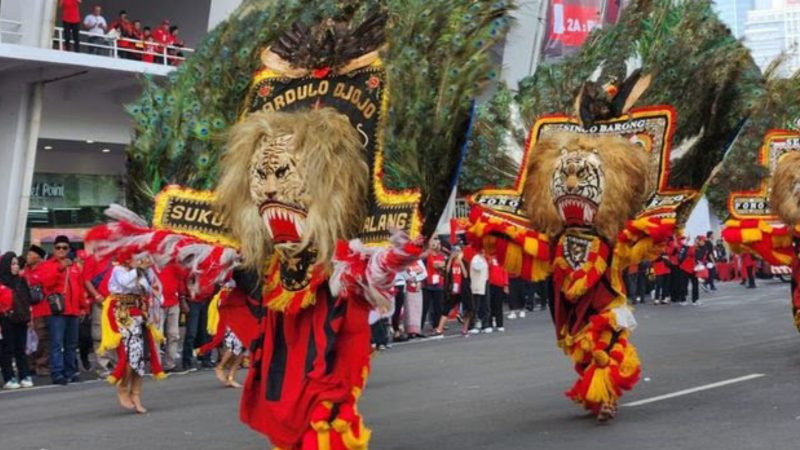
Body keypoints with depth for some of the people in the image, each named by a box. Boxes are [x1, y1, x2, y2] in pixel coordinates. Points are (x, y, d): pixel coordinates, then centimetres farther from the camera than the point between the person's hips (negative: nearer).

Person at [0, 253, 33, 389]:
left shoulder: (21, 281, 13)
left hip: (21, 320, 6)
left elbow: (27, 299, 17)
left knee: (21, 349, 9)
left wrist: (29, 315, 12)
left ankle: (24, 377, 12)